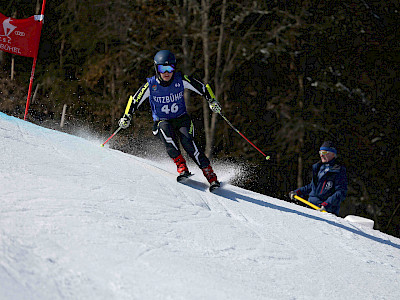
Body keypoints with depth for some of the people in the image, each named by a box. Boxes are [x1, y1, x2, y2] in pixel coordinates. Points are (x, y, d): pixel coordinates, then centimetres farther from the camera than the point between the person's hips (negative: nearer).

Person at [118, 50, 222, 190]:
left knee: (187, 141, -29)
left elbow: (203, 88, 1)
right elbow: (135, 100, 2)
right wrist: (127, 117, -11)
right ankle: (181, 166, -36)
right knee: (165, 129, -36)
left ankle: (211, 175, -26)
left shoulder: (181, 80, -9)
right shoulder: (151, 85, -10)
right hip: (161, 122, 0)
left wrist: (212, 101, -14)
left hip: (182, 119, 0)